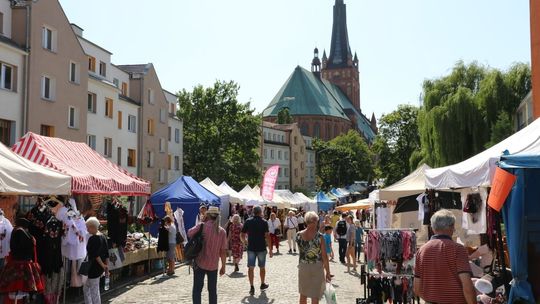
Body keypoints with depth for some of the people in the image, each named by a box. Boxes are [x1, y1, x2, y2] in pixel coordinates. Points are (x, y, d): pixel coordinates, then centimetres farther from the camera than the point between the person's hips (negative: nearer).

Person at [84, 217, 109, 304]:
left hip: (94, 268, -9)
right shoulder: (103, 237, 7)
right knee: (86, 288, 20)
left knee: (94, 292, 1)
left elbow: (95, 255, -21)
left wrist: (102, 265, -12)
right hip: (100, 268, 9)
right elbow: (106, 255, 9)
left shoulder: (92, 239, -18)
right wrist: (106, 266, 13)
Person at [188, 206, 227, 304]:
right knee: (213, 290, 14)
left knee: (197, 289, 5)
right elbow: (223, 251, -3)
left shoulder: (202, 226, -10)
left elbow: (189, 233, 5)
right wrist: (223, 266, 6)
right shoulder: (222, 231, -3)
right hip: (213, 265, 2)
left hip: (200, 263, -2)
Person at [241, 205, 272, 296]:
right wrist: (270, 249, -9)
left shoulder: (248, 222, 0)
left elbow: (243, 235, 2)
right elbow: (267, 236, -13)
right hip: (261, 248, -1)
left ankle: (251, 287, -3)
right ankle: (262, 284, 30)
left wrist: (244, 241, 24)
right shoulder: (264, 222, -8)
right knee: (262, 267, 15)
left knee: (251, 268, 3)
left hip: (251, 248, 1)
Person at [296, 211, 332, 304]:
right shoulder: (319, 236, -16)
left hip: (303, 267, 3)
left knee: (303, 294, 18)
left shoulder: (299, 235, -5)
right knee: (315, 297, 7)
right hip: (316, 268, -3)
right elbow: (324, 257, -13)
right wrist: (328, 272, -5)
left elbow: (301, 251, 4)